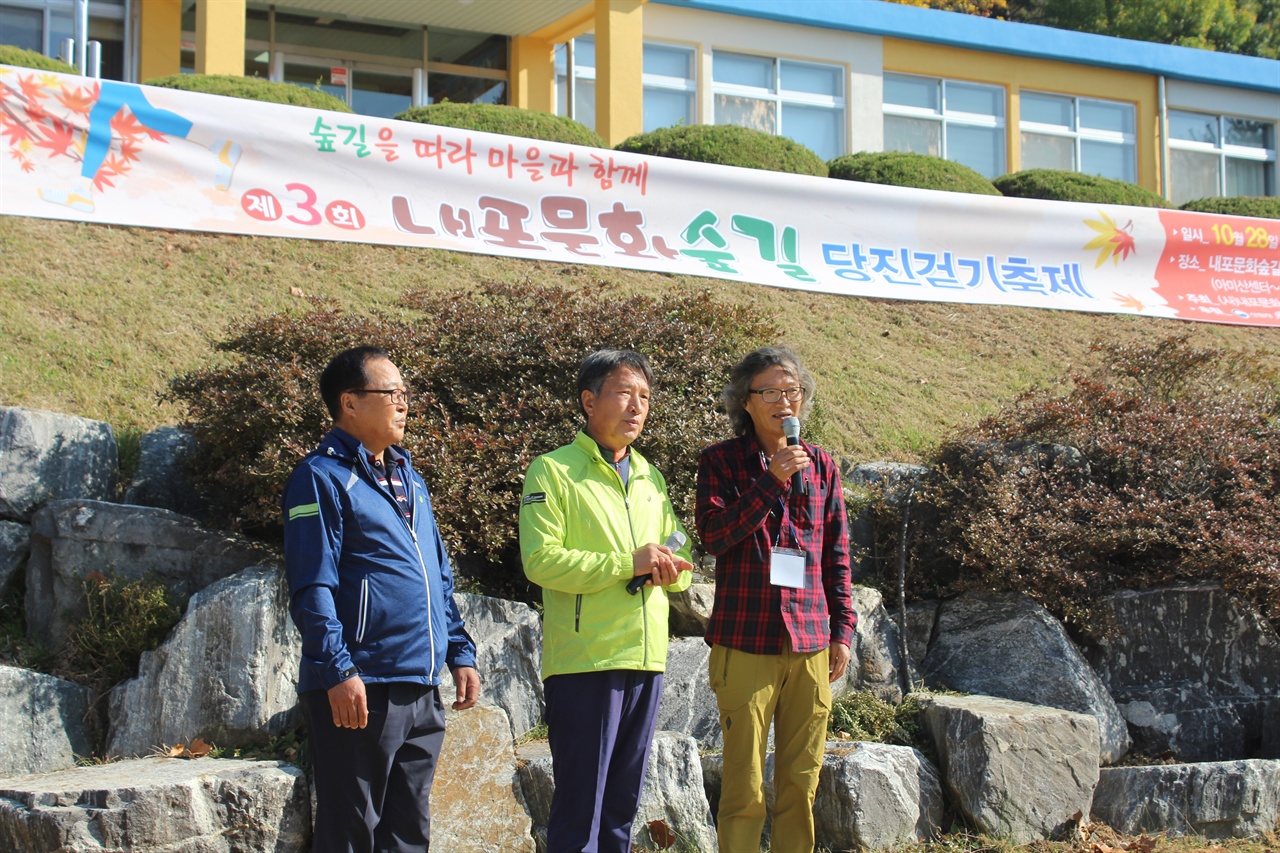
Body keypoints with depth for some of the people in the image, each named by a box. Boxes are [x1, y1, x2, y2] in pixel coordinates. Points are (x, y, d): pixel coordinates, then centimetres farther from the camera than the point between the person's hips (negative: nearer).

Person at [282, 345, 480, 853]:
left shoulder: (407, 478, 19)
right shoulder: (322, 478, -6)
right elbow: (312, 588, -13)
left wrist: (460, 653, 15)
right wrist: (338, 671, -20)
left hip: (421, 691, 8)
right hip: (361, 691, -8)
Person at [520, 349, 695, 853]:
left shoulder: (650, 478, 18)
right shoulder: (554, 471, -3)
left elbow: (679, 557, 21)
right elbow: (540, 560, -14)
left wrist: (671, 568, -3)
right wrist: (628, 564, -18)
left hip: (646, 659, 7)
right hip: (585, 659, -7)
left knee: (623, 803, 12)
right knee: (580, 803, -5)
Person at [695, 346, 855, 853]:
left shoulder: (820, 465, 11)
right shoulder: (721, 461, 2)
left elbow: (837, 556, 15)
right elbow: (714, 535, -12)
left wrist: (842, 631, 11)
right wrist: (772, 480, -18)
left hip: (810, 645, 4)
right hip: (745, 643, -3)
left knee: (801, 783, 8)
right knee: (744, 787, -2)